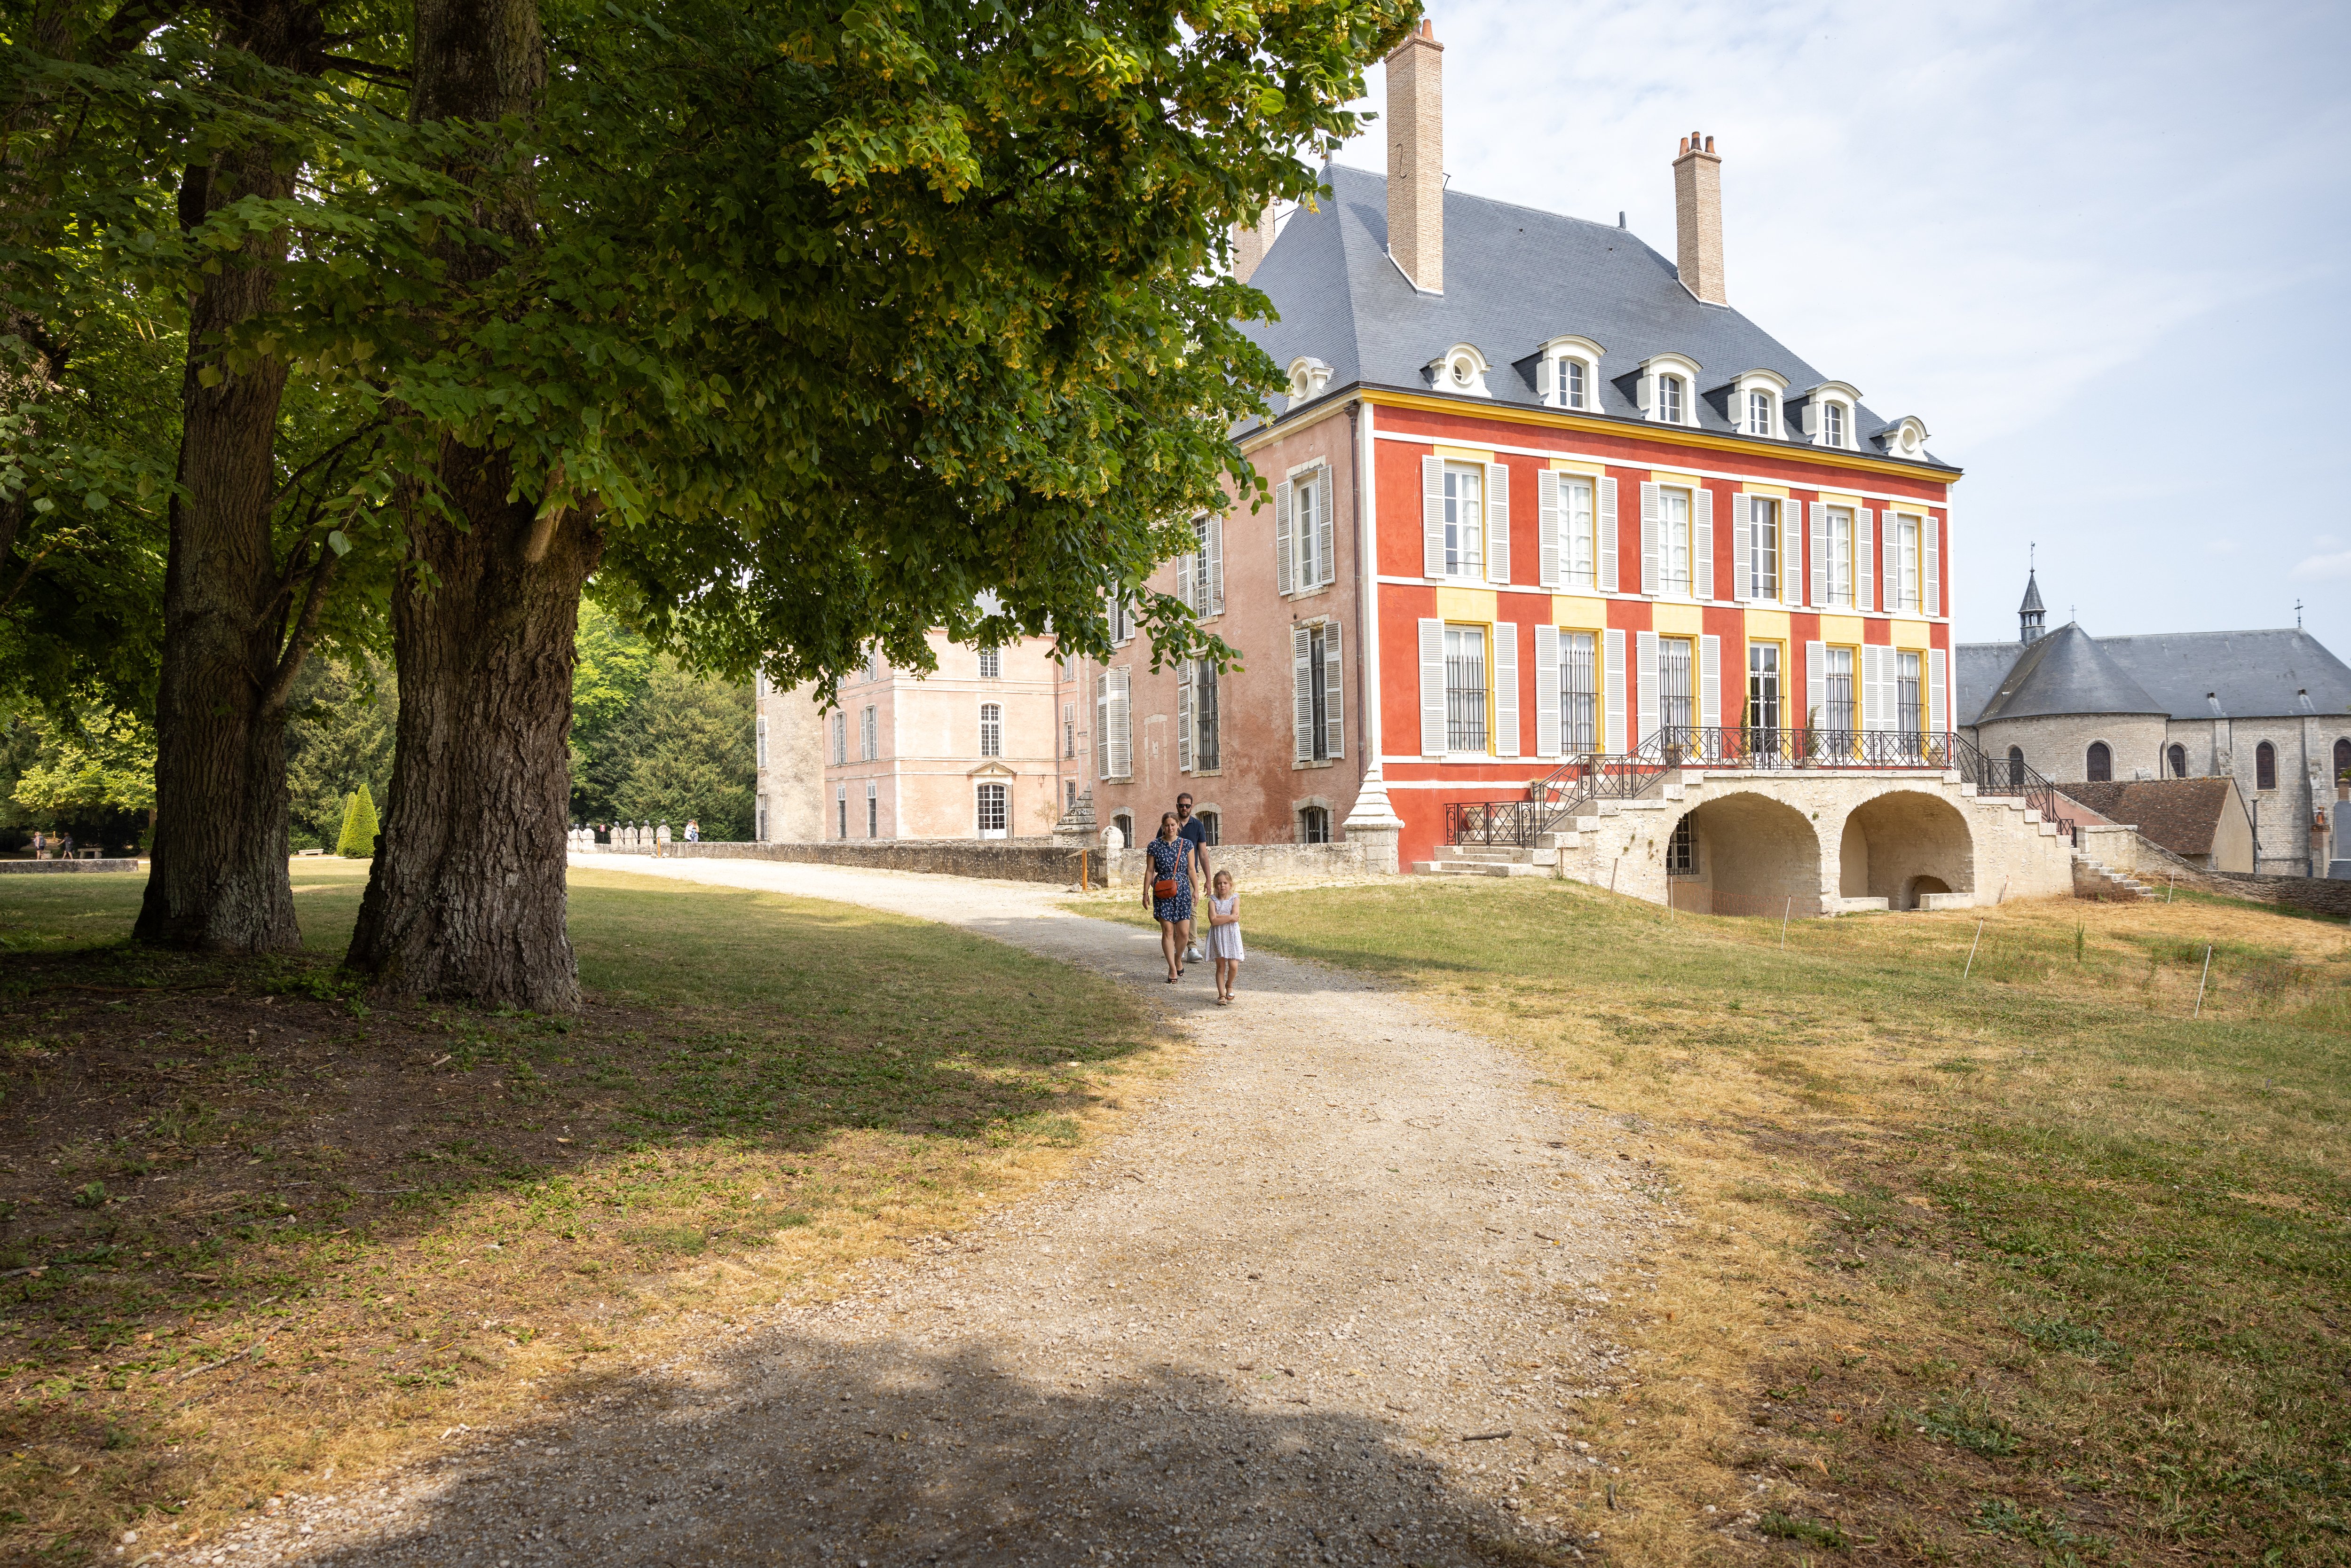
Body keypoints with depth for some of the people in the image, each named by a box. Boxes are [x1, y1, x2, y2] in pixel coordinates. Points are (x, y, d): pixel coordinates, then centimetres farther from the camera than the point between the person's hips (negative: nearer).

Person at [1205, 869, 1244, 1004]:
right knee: (1221, 966, 3)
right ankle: (1222, 995, 8)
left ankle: (1229, 985, 22)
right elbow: (1213, 921, -13)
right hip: (1217, 936, 0)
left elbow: (1235, 917, -12)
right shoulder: (1213, 901, 0)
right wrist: (1229, 918, -14)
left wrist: (1219, 916, -12)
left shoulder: (1235, 899, 2)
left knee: (1234, 966, -7)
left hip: (1232, 936, 0)